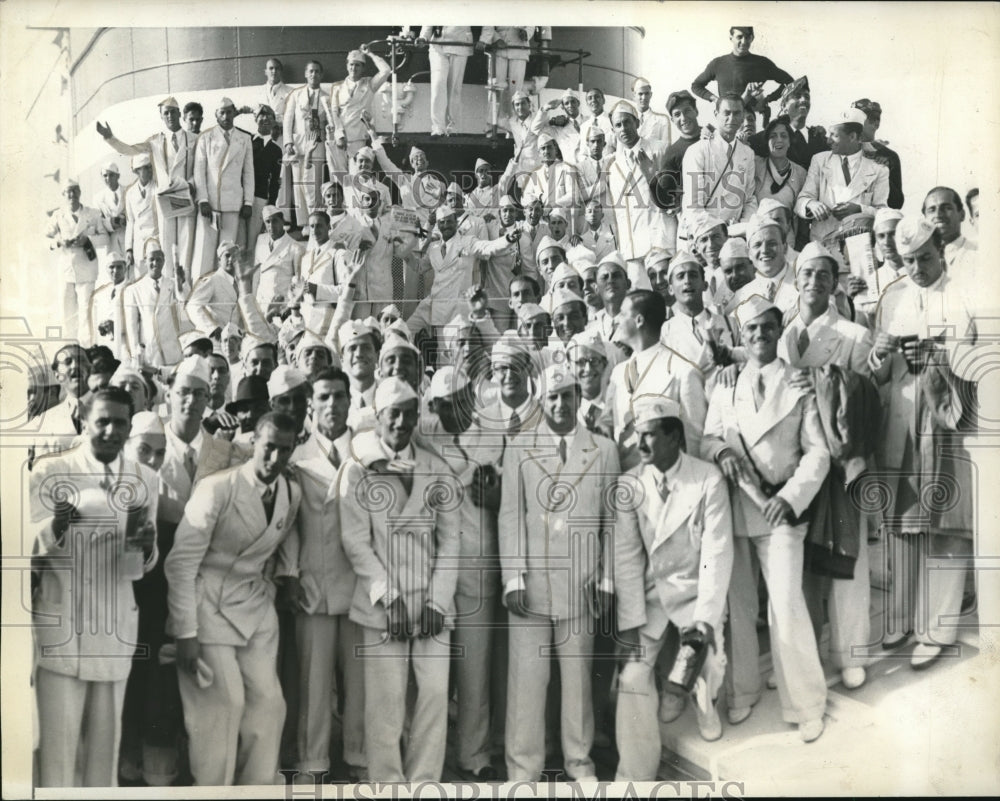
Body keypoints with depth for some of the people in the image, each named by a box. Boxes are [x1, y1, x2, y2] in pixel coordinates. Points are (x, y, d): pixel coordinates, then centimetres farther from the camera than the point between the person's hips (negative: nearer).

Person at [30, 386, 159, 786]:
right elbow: (30, 543, -9)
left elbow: (144, 565, 3)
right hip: (61, 620, -3)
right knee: (59, 731, -3)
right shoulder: (49, 470, -6)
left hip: (116, 623, 3)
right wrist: (56, 525, -29)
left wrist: (145, 545, -20)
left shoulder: (145, 479, 4)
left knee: (106, 731, 12)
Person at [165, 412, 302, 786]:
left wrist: (284, 574, 1)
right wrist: (185, 633, -16)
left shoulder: (292, 493, 0)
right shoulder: (217, 489, -16)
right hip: (209, 606, -5)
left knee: (268, 702, 2)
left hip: (257, 607, 5)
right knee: (224, 702, -12)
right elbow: (181, 563, -15)